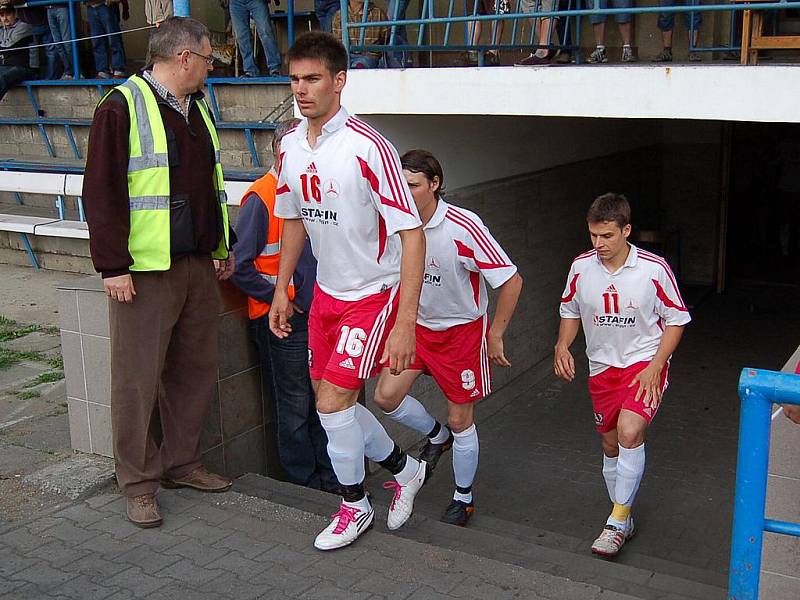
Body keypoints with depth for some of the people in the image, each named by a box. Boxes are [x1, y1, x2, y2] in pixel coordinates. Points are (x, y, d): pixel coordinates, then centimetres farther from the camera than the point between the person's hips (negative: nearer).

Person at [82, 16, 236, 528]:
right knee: (139, 378, 0)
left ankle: (182, 462, 28)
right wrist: (113, 265, -16)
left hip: (198, 265, 8)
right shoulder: (123, 107, -9)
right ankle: (139, 484, 12)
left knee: (195, 369, 13)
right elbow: (101, 191, -13)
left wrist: (224, 245, 22)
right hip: (144, 272, -8)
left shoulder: (198, 108, 15)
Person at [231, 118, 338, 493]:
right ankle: (305, 481, 18)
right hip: (282, 321, -7)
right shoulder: (260, 198, -13)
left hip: (318, 315, 7)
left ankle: (332, 477, 25)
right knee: (294, 406, 4)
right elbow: (240, 266, -17)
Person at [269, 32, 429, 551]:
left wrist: (405, 323, -27)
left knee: (333, 401, -9)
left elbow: (412, 234, -24)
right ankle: (405, 468, 37)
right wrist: (281, 288, 15)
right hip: (326, 291, 7)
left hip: (374, 293, -7)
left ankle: (355, 504, 17)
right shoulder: (290, 146, 0)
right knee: (334, 402, 12)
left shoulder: (369, 148, -23)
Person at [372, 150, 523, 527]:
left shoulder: (463, 227, -26)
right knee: (386, 396, -5)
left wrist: (495, 336, -14)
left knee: (460, 421, 4)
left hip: (463, 330, -5)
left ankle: (464, 499, 26)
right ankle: (437, 437, 25)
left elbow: (511, 280, -20)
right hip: (419, 326, 5)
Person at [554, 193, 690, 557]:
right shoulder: (581, 267, -5)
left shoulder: (654, 269, -15)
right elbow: (570, 311, 12)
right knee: (611, 446, 12)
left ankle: (617, 521, -9)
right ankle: (623, 521, 32)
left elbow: (676, 319, -4)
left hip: (645, 362, -4)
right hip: (602, 367, 4)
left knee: (629, 432, -25)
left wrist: (655, 367, -13)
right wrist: (562, 347, -5)